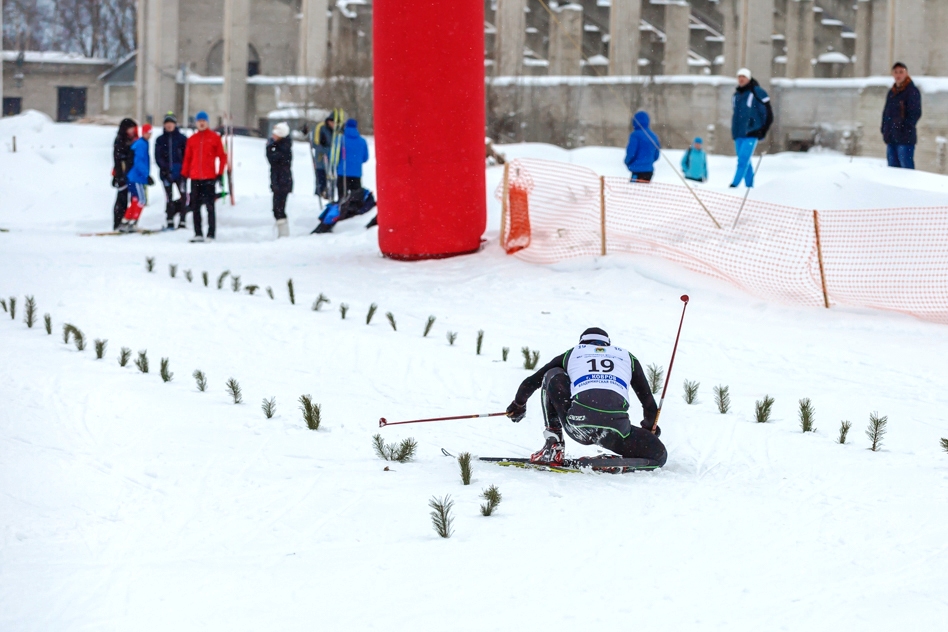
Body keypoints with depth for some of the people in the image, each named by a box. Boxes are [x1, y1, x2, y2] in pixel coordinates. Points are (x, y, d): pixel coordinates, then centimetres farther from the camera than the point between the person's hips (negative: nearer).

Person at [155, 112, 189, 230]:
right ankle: (170, 222, 5)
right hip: (166, 172, 2)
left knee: (183, 195, -7)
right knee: (169, 197, 3)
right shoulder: (160, 140, 9)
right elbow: (158, 156, 5)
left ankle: (182, 221, -3)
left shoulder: (182, 138, 4)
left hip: (179, 171, -2)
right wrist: (164, 168, -9)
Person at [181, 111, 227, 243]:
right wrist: (184, 175, 9)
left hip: (209, 177, -4)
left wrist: (220, 174, -4)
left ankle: (211, 234, -4)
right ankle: (198, 234, 10)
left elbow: (222, 156, 3)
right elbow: (187, 158, 13)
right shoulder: (192, 139, 12)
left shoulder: (215, 137, 3)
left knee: (210, 207, -5)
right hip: (195, 178, 4)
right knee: (195, 207, 5)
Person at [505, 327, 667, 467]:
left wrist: (518, 405, 54)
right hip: (616, 427, 0)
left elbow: (530, 383, 34)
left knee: (552, 375, 29)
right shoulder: (627, 357, 30)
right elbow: (649, 402, 31)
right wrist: (650, 427, 51)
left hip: (579, 424, 0)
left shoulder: (572, 354, 28)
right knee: (659, 455, 23)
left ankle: (553, 446, 16)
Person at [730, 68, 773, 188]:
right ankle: (749, 186, 11)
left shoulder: (757, 92, -4)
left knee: (743, 159, -16)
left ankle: (735, 184, -22)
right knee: (745, 161, 7)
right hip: (738, 134, 7)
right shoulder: (736, 95, 15)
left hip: (751, 133, -7)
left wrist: (763, 130, -9)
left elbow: (768, 113, -4)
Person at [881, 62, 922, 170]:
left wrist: (904, 127, -16)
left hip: (905, 139, -8)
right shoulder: (891, 92, 17)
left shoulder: (912, 91, -6)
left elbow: (915, 113, -11)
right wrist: (884, 129, 10)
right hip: (891, 138, 8)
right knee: (893, 167, 10)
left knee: (906, 167, -9)